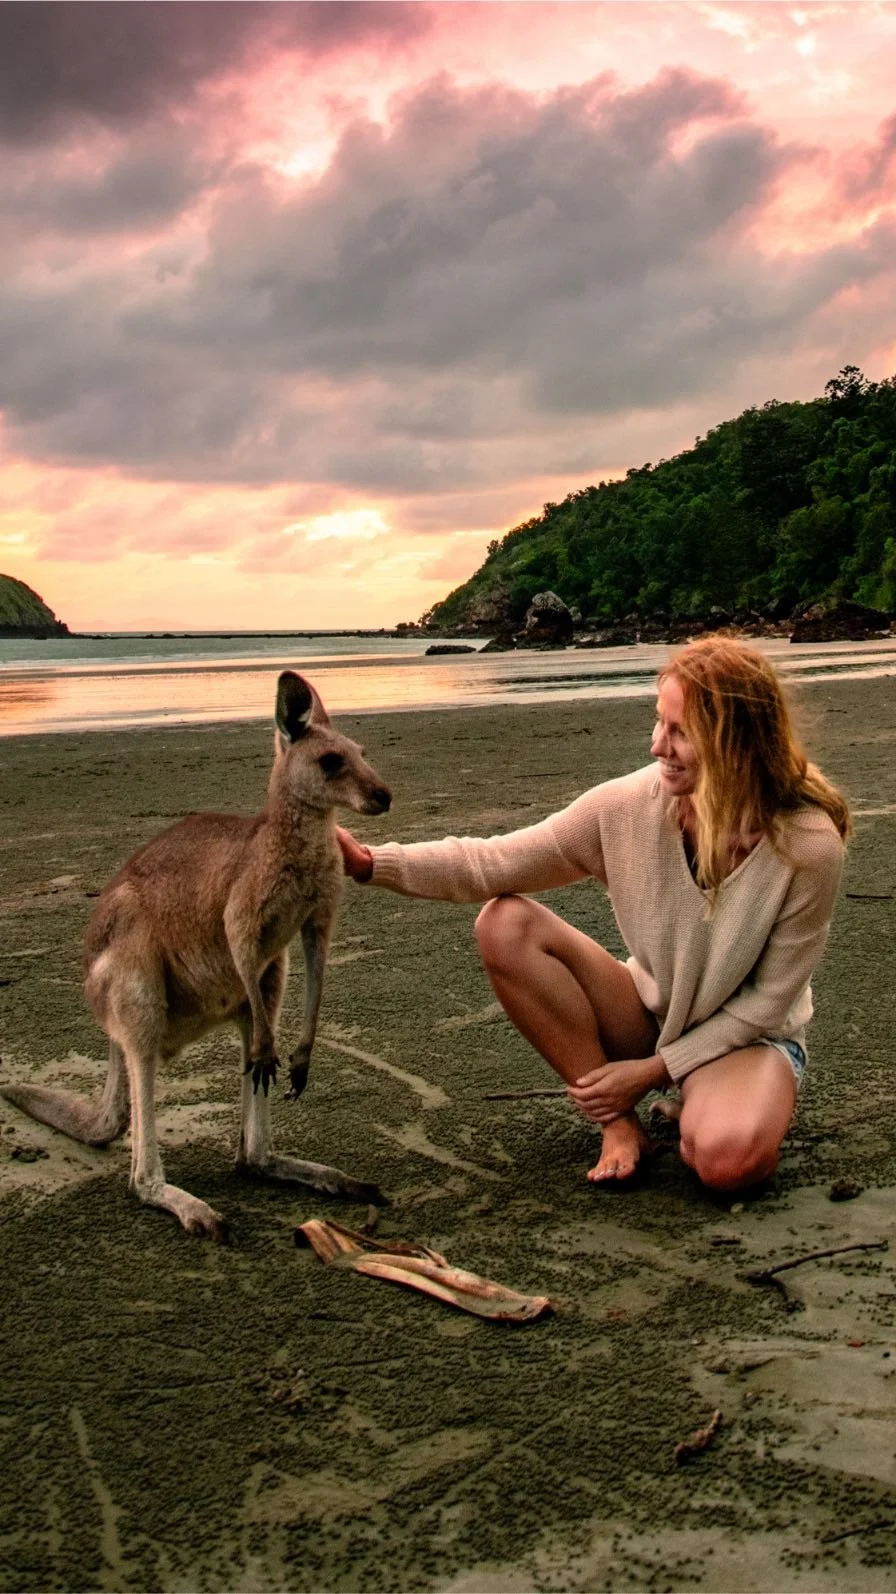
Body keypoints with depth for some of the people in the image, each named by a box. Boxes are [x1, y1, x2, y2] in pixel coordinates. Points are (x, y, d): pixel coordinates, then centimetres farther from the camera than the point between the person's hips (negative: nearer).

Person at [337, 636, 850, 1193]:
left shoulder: (810, 844, -25)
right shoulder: (629, 804, -18)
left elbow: (769, 1000, -16)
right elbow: (492, 863, -14)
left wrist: (654, 1069, -16)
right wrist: (370, 861, -26)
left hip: (749, 1037, -4)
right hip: (649, 1017, 4)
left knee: (727, 1160, -40)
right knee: (505, 924, -21)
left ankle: (716, 1109, 0)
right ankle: (621, 1124, -10)